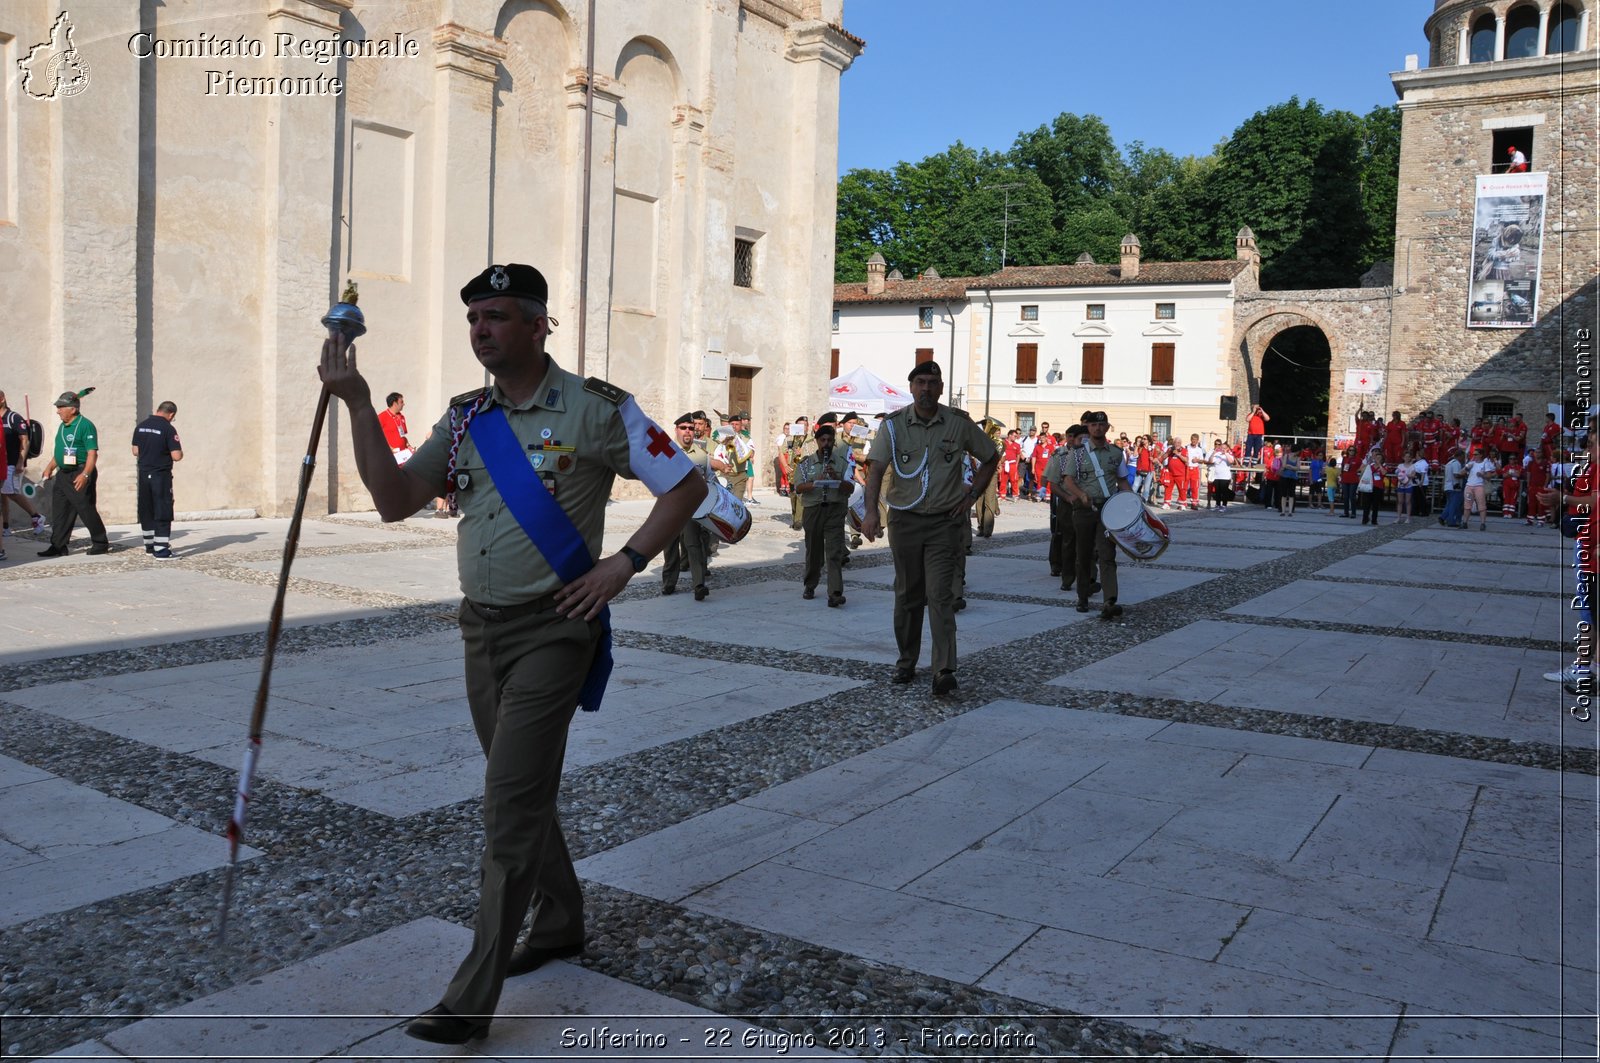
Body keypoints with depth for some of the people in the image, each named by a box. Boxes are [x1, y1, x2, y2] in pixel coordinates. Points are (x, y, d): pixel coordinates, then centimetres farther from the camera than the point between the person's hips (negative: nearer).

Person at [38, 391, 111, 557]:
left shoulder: (85, 425, -12)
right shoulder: (62, 426, 15)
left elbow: (92, 453, -19)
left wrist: (85, 475, -28)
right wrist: (50, 468, 15)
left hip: (80, 475, -9)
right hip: (64, 474, 9)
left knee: (86, 510, -4)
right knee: (59, 512, 7)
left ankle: (101, 544, 7)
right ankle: (58, 546, 11)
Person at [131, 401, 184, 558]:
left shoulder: (141, 426, 5)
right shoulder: (168, 429, -14)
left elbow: (135, 451, 12)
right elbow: (177, 456, -17)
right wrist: (179, 449, 4)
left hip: (144, 474, 6)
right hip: (161, 475, -6)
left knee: (146, 512, 15)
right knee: (163, 513, -3)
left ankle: (150, 546, 24)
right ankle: (161, 550, -7)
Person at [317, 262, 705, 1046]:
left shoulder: (596, 409, -9)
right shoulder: (464, 418, 8)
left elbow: (686, 487, -5)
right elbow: (395, 502, 0)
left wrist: (624, 563, -14)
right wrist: (357, 404, -8)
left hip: (552, 629, -6)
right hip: (481, 627, 7)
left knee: (509, 806, -7)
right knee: (524, 789, 18)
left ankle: (473, 997, 2)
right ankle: (560, 921, 39)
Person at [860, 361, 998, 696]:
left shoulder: (959, 423, 0)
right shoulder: (893, 424, -2)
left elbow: (991, 458, 14)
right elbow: (876, 469, -13)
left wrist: (971, 495, 5)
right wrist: (871, 512, -28)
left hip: (944, 521, -1)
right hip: (904, 520, 1)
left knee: (939, 595, -11)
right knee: (907, 596, 11)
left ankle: (945, 671, -13)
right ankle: (906, 661, 26)